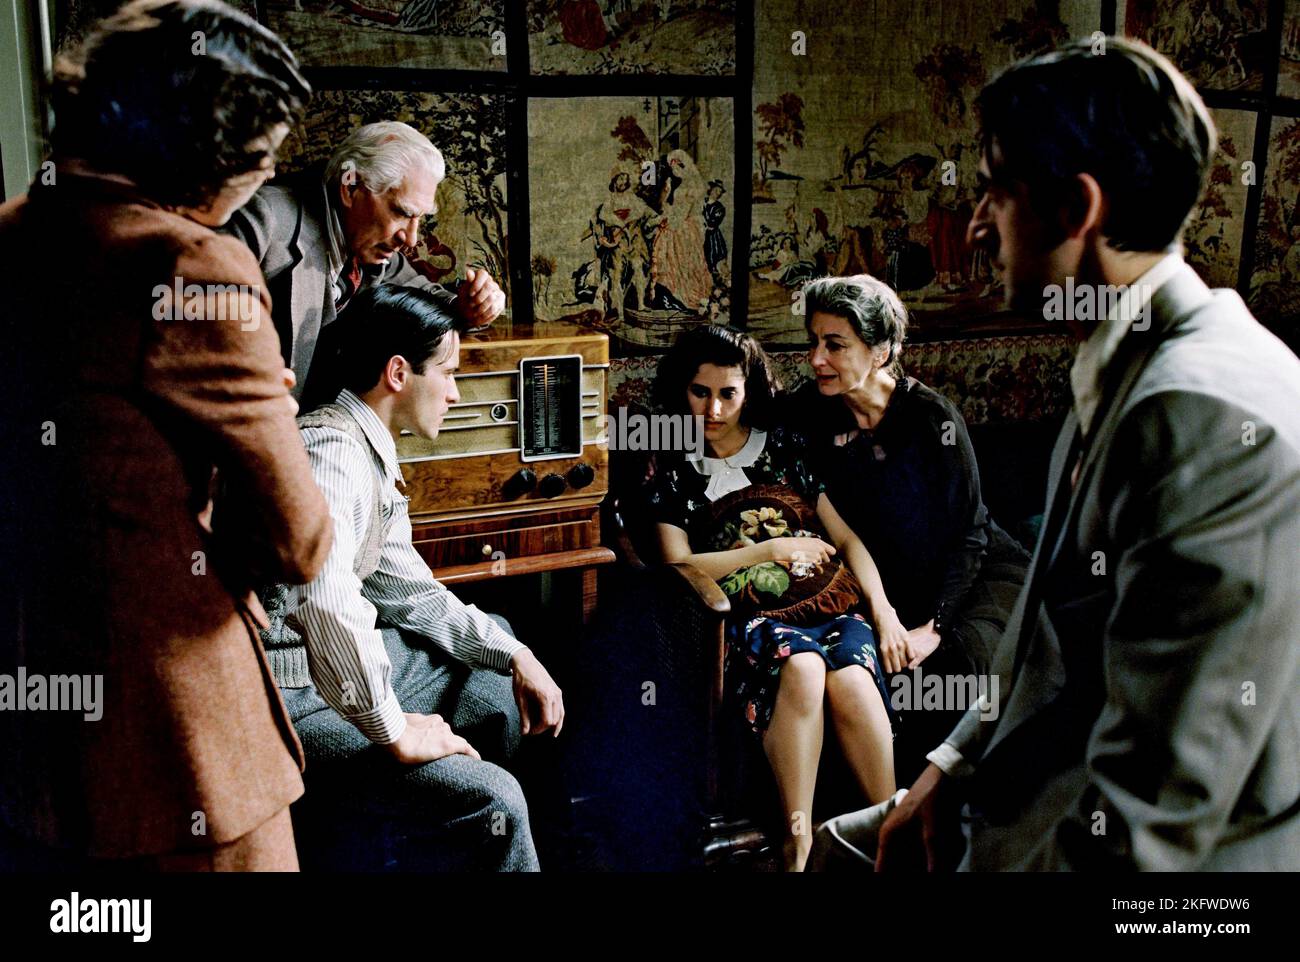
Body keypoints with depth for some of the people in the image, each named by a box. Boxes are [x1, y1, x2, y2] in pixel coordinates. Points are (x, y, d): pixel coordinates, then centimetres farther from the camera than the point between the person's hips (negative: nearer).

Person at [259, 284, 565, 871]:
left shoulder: (375, 459, 12)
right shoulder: (332, 450, -22)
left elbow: (410, 592, 18)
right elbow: (329, 609, -36)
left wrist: (516, 656, 9)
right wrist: (395, 733, -26)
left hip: (327, 668, 11)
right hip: (287, 701, -11)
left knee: (495, 670, 26)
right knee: (491, 802, -24)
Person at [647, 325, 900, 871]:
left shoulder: (783, 447, 14)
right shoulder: (672, 468, 10)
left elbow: (845, 539, 12)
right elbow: (679, 566, -1)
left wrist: (882, 607, -4)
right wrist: (771, 549, -7)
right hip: (736, 616, -2)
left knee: (849, 677, -33)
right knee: (801, 663, -36)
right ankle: (798, 841, -33)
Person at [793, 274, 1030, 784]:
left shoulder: (932, 416, -17)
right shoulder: (810, 413, -7)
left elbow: (968, 532, -14)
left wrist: (934, 627, -22)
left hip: (979, 571, -3)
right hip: (897, 585, 3)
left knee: (961, 659, -29)